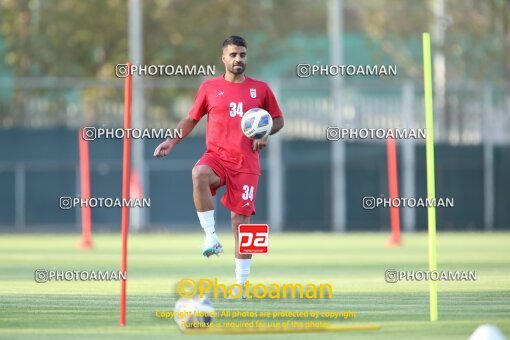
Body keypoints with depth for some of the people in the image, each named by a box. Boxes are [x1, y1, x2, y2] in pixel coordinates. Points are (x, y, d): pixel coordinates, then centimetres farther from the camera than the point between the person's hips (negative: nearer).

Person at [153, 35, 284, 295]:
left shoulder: (260, 89, 8)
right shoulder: (210, 87, 7)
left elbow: (278, 119, 16)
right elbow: (191, 119, 15)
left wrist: (265, 134, -4)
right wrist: (171, 142, 3)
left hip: (246, 163, 0)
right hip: (217, 156, 0)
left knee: (241, 219, -3)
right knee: (199, 174, -37)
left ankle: (241, 283, 6)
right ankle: (211, 238, -30)